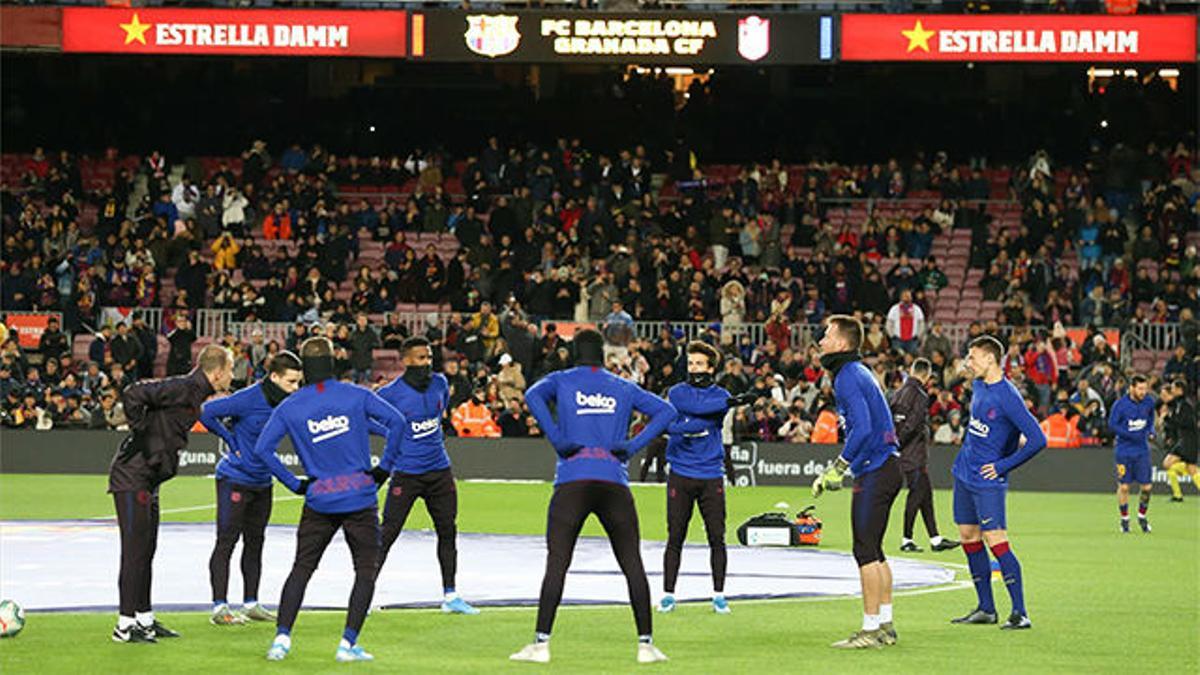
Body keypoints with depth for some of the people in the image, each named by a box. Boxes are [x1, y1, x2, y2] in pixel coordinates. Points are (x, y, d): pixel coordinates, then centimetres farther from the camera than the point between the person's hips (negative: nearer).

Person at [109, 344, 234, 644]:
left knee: (146, 551, 14)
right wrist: (143, 434, -20)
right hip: (132, 476, -10)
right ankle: (125, 625, -3)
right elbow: (132, 395, -26)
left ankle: (145, 619, 22)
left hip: (148, 481, 10)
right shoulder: (181, 389, -17)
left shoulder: (195, 394, 13)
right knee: (135, 550, -7)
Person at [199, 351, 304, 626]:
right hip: (235, 479, -7)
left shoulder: (286, 403, 0)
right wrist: (232, 442, -12)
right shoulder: (249, 399, -21)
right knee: (227, 541, -6)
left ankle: (251, 603, 22)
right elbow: (207, 413, -19)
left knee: (255, 542, 13)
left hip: (262, 481, 7)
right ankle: (219, 608, -5)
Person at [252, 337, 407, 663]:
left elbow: (262, 449, -4)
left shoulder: (289, 407, 2)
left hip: (319, 501, 1)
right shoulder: (356, 395, -1)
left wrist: (294, 483, 2)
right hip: (361, 499, -1)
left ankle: (282, 636, -2)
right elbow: (397, 422, -9)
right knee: (366, 571, 7)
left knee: (301, 569, 10)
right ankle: (348, 643, -3)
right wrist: (383, 468, -2)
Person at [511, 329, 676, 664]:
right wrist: (633, 445, 3)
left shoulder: (561, 381, 12)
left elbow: (533, 395, -8)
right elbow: (666, 411, 12)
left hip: (572, 481, -1)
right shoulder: (624, 388, 18)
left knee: (556, 563, -3)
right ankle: (645, 644, 4)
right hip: (615, 482, 2)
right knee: (633, 564, 6)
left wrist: (557, 439, -8)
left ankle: (541, 643, -9)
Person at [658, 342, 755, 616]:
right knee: (675, 537, -1)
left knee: (717, 537, 0)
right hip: (681, 475, -1)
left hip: (711, 475, 1)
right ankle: (668, 594, 6)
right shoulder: (677, 392, 5)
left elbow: (715, 417, -11)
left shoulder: (720, 395, 8)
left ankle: (719, 595, 8)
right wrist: (730, 402, -23)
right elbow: (697, 406, -15)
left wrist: (684, 426, -20)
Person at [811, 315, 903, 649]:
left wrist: (837, 469, -18)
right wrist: (835, 472, 21)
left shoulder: (848, 377, -13)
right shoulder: (858, 373, 18)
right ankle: (885, 626, 17)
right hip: (888, 468, 10)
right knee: (874, 552, 14)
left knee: (866, 552, -7)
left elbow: (862, 429, -24)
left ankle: (871, 630, -5)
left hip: (874, 472, -10)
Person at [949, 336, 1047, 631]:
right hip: (964, 474, 9)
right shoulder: (978, 386, 8)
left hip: (987, 481, -9)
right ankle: (986, 609, 19)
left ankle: (1020, 613, -11)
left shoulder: (1007, 397, -18)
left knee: (996, 542, -13)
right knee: (969, 538, 11)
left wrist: (1003, 466, -15)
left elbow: (1037, 440, -22)